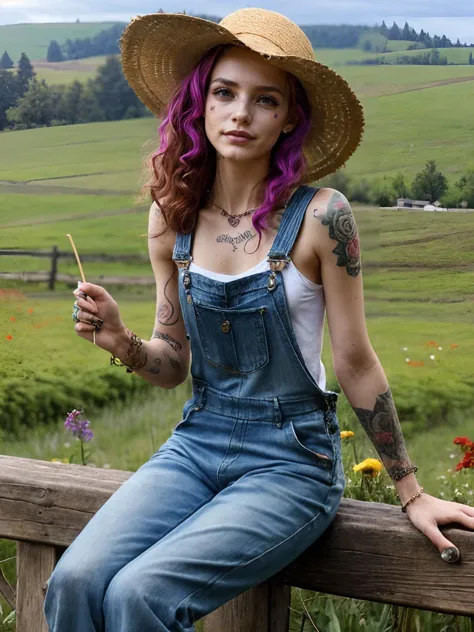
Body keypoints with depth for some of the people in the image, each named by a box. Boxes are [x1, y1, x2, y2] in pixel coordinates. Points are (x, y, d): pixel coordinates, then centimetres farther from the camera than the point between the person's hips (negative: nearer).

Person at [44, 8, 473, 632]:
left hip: (291, 461, -4)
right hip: (196, 444, 4)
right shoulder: (172, 216, 2)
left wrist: (413, 494, 1)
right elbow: (173, 364, 9)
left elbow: (355, 364, -4)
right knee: (74, 581, -19)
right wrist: (121, 342, -13)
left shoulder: (320, 216, -12)